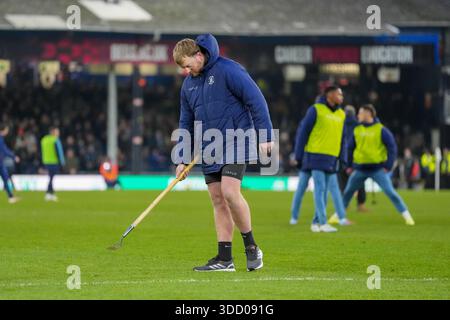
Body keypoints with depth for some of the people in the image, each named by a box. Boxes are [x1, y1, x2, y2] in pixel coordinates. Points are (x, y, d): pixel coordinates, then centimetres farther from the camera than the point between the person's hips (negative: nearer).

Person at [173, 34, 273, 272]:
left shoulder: (228, 70, -10)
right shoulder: (188, 85, 13)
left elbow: (256, 100, -11)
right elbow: (186, 123, 19)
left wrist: (265, 136, -14)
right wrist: (183, 159, 14)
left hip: (236, 143, -7)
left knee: (229, 192, -20)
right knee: (217, 200, 3)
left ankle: (251, 247, -5)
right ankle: (224, 259, 4)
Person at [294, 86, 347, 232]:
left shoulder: (341, 114, 12)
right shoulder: (316, 110, -5)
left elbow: (342, 138, 18)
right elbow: (303, 132, -4)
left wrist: (342, 159, 11)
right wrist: (299, 156, -5)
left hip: (331, 159, 6)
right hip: (316, 156, -6)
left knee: (324, 191, 7)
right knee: (320, 189, -11)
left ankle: (316, 222, 14)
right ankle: (323, 223, -14)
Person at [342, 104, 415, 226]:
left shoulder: (381, 130, -6)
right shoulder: (357, 130, 7)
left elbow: (392, 147, -5)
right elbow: (350, 148, 18)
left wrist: (388, 166, -11)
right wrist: (348, 165, 13)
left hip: (378, 169, -5)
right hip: (360, 169, 5)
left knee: (390, 191, -12)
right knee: (348, 192, 9)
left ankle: (406, 215, -7)